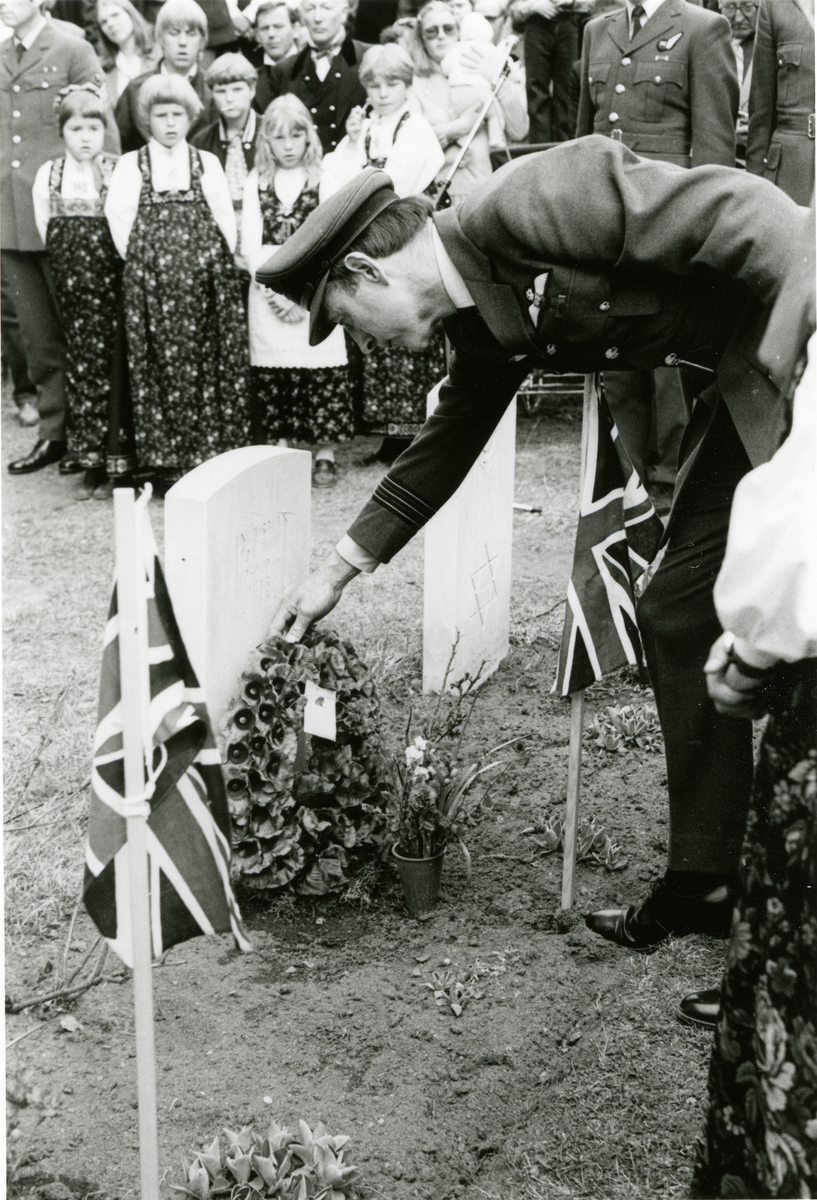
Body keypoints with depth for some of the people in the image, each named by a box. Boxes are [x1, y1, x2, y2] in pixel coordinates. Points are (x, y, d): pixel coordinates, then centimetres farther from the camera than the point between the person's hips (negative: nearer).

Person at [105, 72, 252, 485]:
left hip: (205, 279, 1)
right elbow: (119, 218, 1)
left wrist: (217, 265, 1)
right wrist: (143, 263, -3)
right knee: (161, 365, -2)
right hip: (151, 280, -1)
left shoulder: (207, 163, 11)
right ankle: (166, 459, 3)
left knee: (211, 364, 0)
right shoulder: (130, 165, 7)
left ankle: (214, 452, 7)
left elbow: (225, 218, 7)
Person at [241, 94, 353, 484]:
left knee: (324, 370, -4)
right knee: (273, 375, 2)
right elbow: (250, 240, 4)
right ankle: (281, 450, 12)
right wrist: (275, 290, -6)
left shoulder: (325, 178, 3)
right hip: (269, 289, 2)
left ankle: (325, 455, 3)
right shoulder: (257, 182, 10)